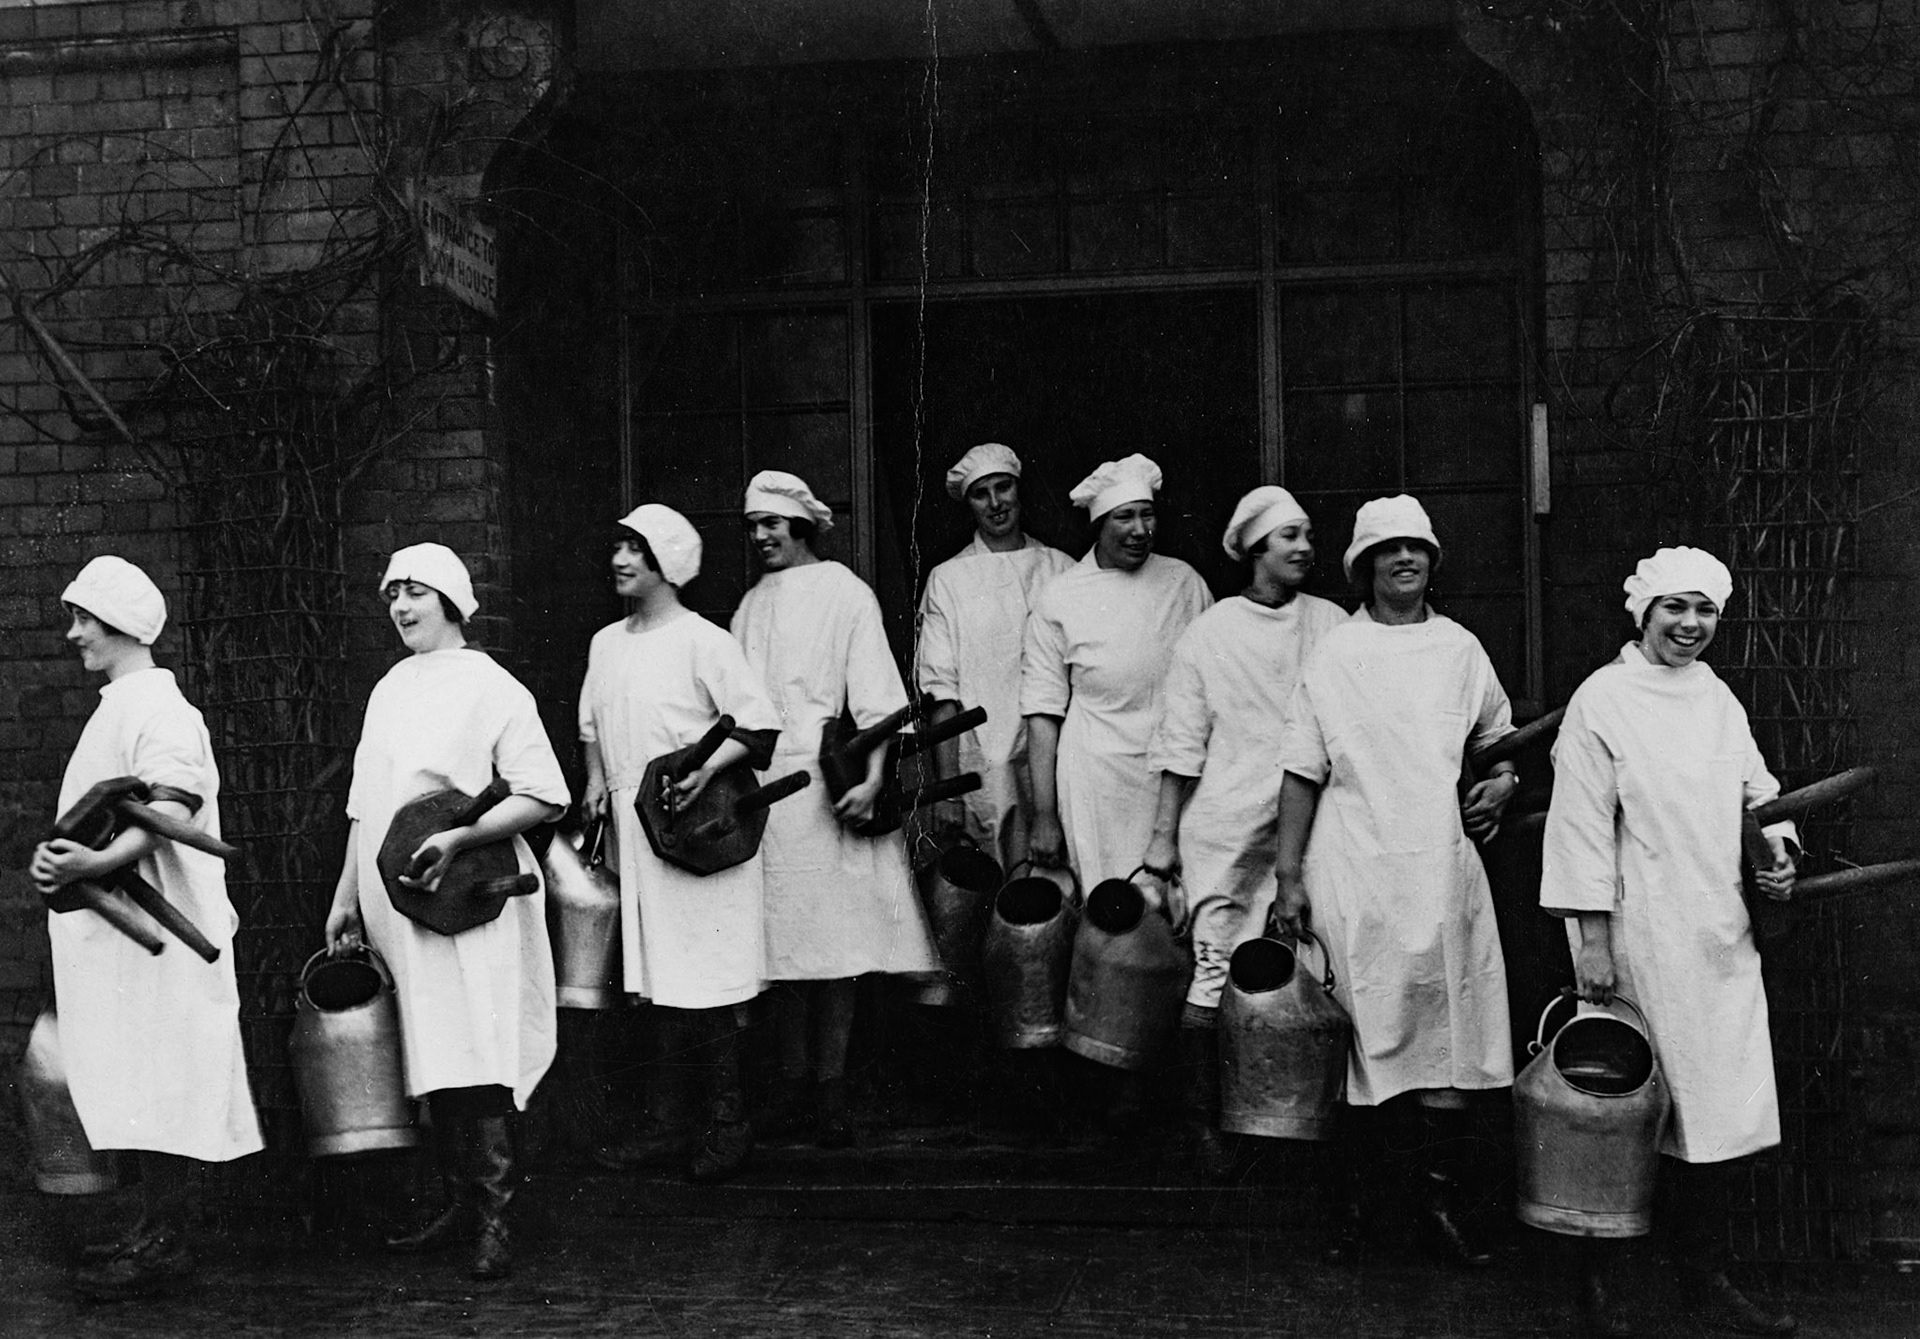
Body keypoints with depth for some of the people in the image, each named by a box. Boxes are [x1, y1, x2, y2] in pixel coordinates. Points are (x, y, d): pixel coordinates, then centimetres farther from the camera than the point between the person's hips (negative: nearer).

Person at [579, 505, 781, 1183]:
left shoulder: (703, 641, -8)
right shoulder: (606, 643, 13)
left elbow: (759, 725, -11)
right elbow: (592, 725, 25)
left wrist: (708, 768, -22)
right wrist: (596, 781, 11)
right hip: (633, 828, 6)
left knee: (707, 978, -4)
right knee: (657, 976, 9)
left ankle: (728, 1122, 4)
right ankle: (672, 1119, 17)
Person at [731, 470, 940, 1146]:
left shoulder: (844, 593, 2)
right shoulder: (751, 606, 17)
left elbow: (874, 693, -6)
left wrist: (872, 775, -17)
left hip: (827, 783, -5)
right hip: (759, 785, 5)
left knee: (832, 937, -5)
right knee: (782, 938, 4)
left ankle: (832, 1088, 0)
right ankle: (793, 1081, 10)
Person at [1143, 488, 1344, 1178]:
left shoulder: (1332, 624, 8)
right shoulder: (1208, 633, 2)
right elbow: (1181, 745, 4)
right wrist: (1163, 835, 2)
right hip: (1227, 829, -2)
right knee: (1216, 973, -3)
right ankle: (1203, 1121, 9)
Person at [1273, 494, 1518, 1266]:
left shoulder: (1459, 648, 11)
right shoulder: (1336, 655, 0)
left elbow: (1500, 736, 25)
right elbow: (1303, 771, -1)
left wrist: (1504, 780, 3)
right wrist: (1289, 875, -5)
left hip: (1443, 869, 3)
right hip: (1356, 874, -3)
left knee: (1449, 1030, 1)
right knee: (1360, 1037, 1)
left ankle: (1441, 1196, 12)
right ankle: (1353, 1199, 13)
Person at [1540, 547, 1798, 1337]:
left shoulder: (1718, 699, 13)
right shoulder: (1601, 701, -6)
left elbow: (1755, 787, 23)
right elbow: (1582, 825, -9)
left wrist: (1777, 846, 1)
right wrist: (1591, 939, -12)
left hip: (1722, 935, 6)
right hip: (1642, 937, -6)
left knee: (1726, 1106, 6)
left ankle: (1704, 1272, 20)